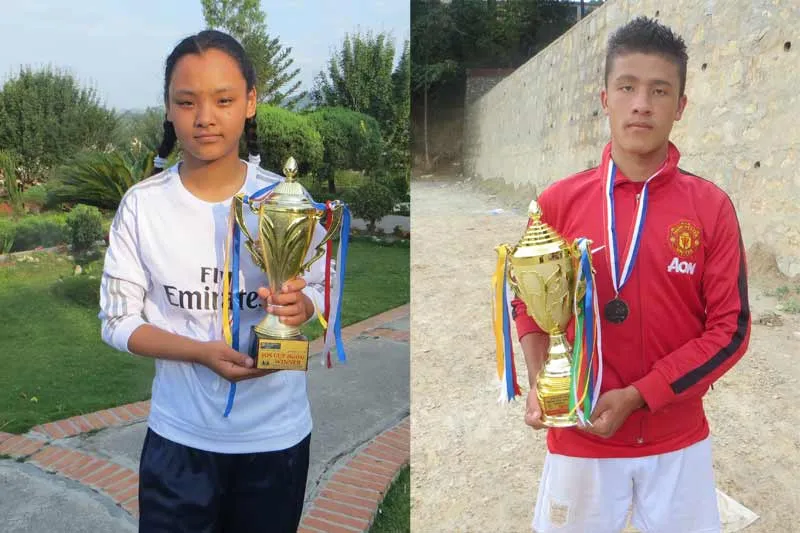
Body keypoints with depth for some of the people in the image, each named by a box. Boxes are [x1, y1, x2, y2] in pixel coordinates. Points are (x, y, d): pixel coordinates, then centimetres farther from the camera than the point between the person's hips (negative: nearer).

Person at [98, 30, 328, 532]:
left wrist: (299, 306, -22)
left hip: (277, 435, 1)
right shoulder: (142, 204, -10)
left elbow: (322, 289, 2)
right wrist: (202, 353, -22)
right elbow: (117, 321, -6)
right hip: (180, 436, 0)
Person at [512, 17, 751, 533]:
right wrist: (541, 384, -11)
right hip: (579, 438, 0)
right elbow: (530, 302, 5)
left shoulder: (712, 207, -6)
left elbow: (730, 329, -6)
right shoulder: (559, 201, -5)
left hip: (679, 440, 0)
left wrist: (635, 396, -14)